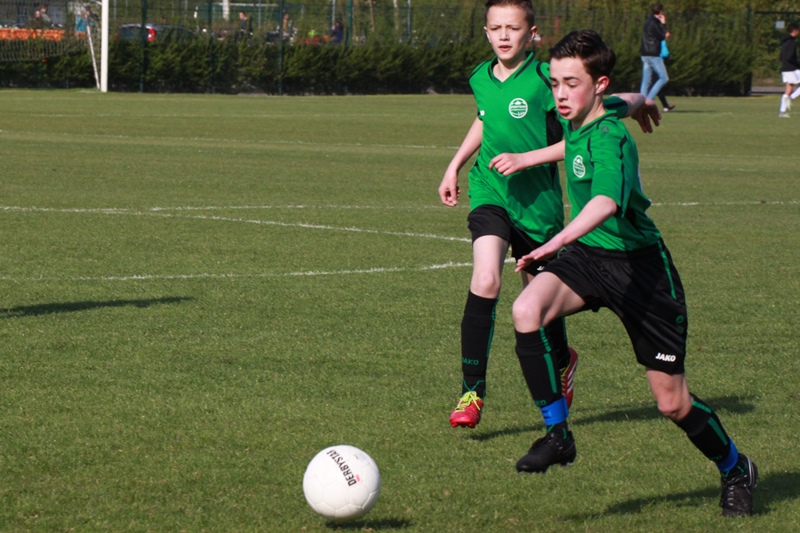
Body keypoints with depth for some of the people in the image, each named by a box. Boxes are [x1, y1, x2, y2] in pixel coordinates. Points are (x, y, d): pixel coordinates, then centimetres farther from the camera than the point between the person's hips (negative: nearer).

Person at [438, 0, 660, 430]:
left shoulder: (545, 79, -14)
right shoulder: (481, 79, 4)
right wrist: (455, 166, 27)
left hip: (537, 200, -2)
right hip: (490, 193, 2)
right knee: (485, 280, -20)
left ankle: (562, 362, 46)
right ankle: (471, 392, -16)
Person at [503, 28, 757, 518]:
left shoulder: (609, 138, -25)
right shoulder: (577, 121, 0)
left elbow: (607, 201, -46)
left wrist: (556, 243, -59)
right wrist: (529, 158, 34)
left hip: (639, 263, -7)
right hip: (587, 255, 7)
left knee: (672, 402, 0)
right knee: (527, 310, -26)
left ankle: (735, 469, 28)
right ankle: (557, 433, -16)